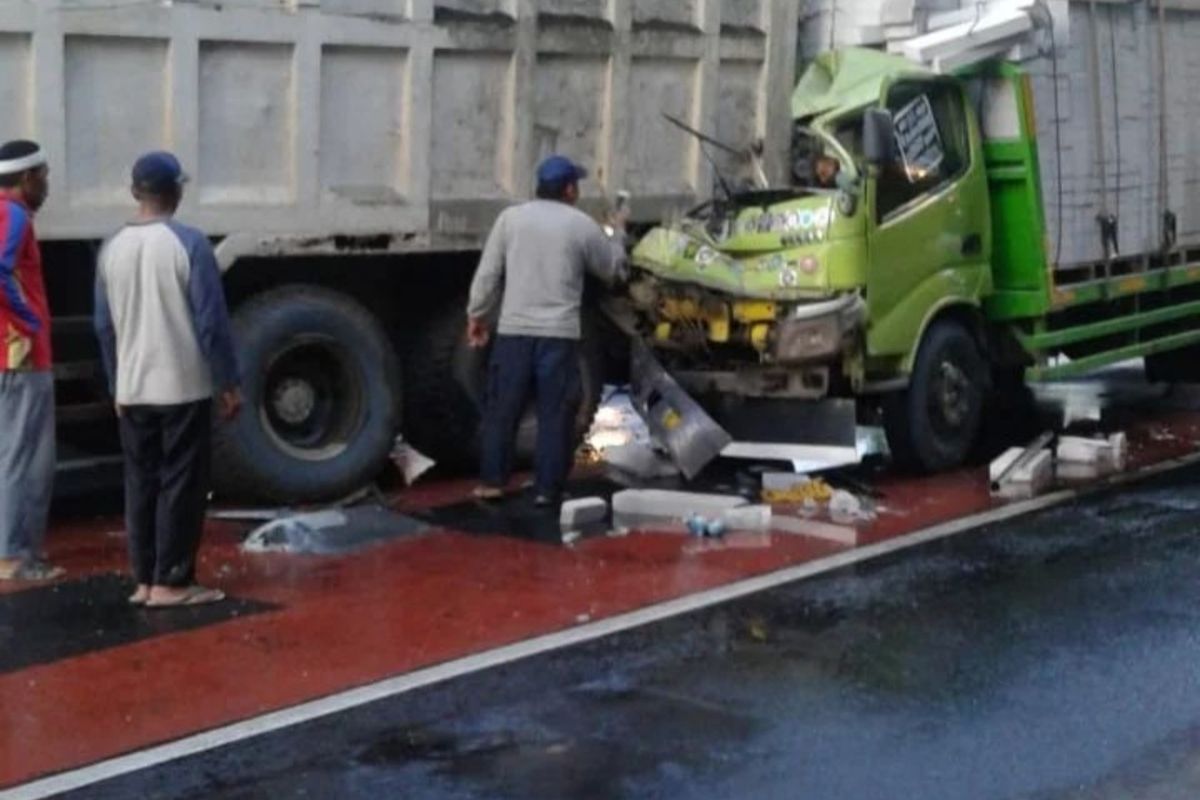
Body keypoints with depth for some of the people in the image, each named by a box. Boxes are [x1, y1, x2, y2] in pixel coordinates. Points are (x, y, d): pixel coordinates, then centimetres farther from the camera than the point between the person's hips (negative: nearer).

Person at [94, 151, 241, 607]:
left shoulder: (112, 249, 5)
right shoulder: (189, 243, -11)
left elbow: (104, 325, 10)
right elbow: (211, 321, -12)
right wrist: (229, 383, -5)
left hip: (133, 391, 5)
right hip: (184, 387, -5)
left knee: (141, 484, 11)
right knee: (181, 485, 1)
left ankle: (145, 580, 15)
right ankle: (171, 582, 3)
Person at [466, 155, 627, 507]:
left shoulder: (511, 217, 4)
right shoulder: (582, 225, 2)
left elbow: (488, 273, 2)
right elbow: (614, 269, 15)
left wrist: (477, 315, 13)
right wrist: (618, 232, 32)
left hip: (514, 330, 2)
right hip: (559, 333, -1)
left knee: (502, 409, 9)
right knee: (555, 414, 4)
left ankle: (492, 481, 10)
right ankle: (547, 488, 4)